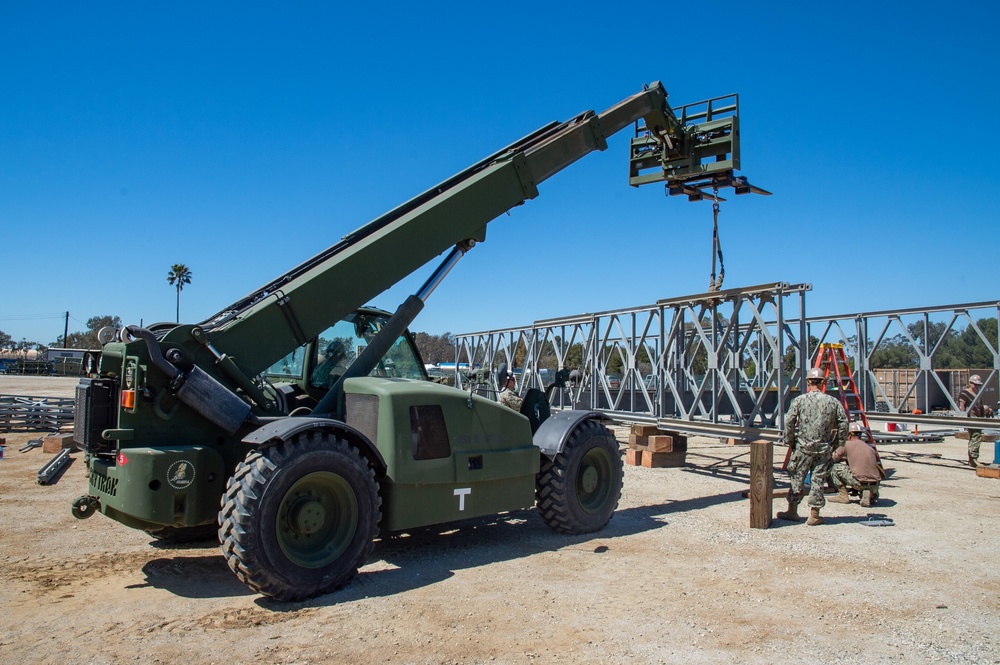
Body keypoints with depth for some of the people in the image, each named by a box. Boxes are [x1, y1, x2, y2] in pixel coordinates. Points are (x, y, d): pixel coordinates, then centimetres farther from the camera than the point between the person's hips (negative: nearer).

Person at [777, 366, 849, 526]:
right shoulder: (833, 402, 1)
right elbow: (843, 423, 0)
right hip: (824, 448, 1)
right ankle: (814, 515, 10)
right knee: (818, 480, 6)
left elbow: (789, 421, -9)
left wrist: (789, 441, 3)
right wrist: (839, 444, 9)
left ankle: (792, 511, 14)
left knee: (797, 478, 8)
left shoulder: (800, 400, -4)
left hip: (803, 447, -1)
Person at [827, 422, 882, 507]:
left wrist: (846, 459, 33)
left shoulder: (847, 444, 3)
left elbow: (834, 457, 12)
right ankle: (871, 496, 6)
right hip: (875, 486, 6)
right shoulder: (870, 448, 16)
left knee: (835, 467, 9)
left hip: (860, 483, -6)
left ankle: (843, 496, 8)